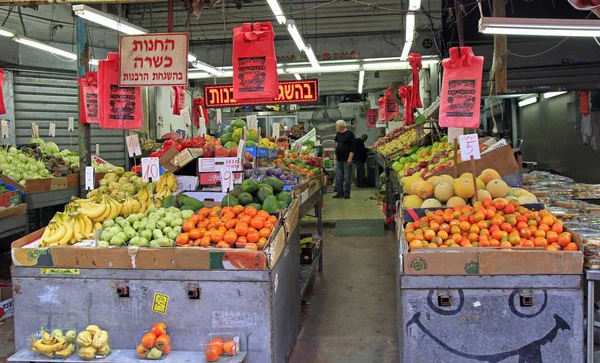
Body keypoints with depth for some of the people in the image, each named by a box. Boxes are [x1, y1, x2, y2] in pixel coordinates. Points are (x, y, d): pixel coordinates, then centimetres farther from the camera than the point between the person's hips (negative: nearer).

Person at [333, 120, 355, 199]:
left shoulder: (350, 134, -9)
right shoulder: (338, 134, 14)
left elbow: (353, 147, -14)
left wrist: (350, 158, -18)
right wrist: (336, 155, 25)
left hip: (347, 160, -7)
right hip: (339, 159, 7)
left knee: (347, 177, -2)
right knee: (338, 177, 8)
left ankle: (347, 194, 4)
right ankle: (339, 192, 15)